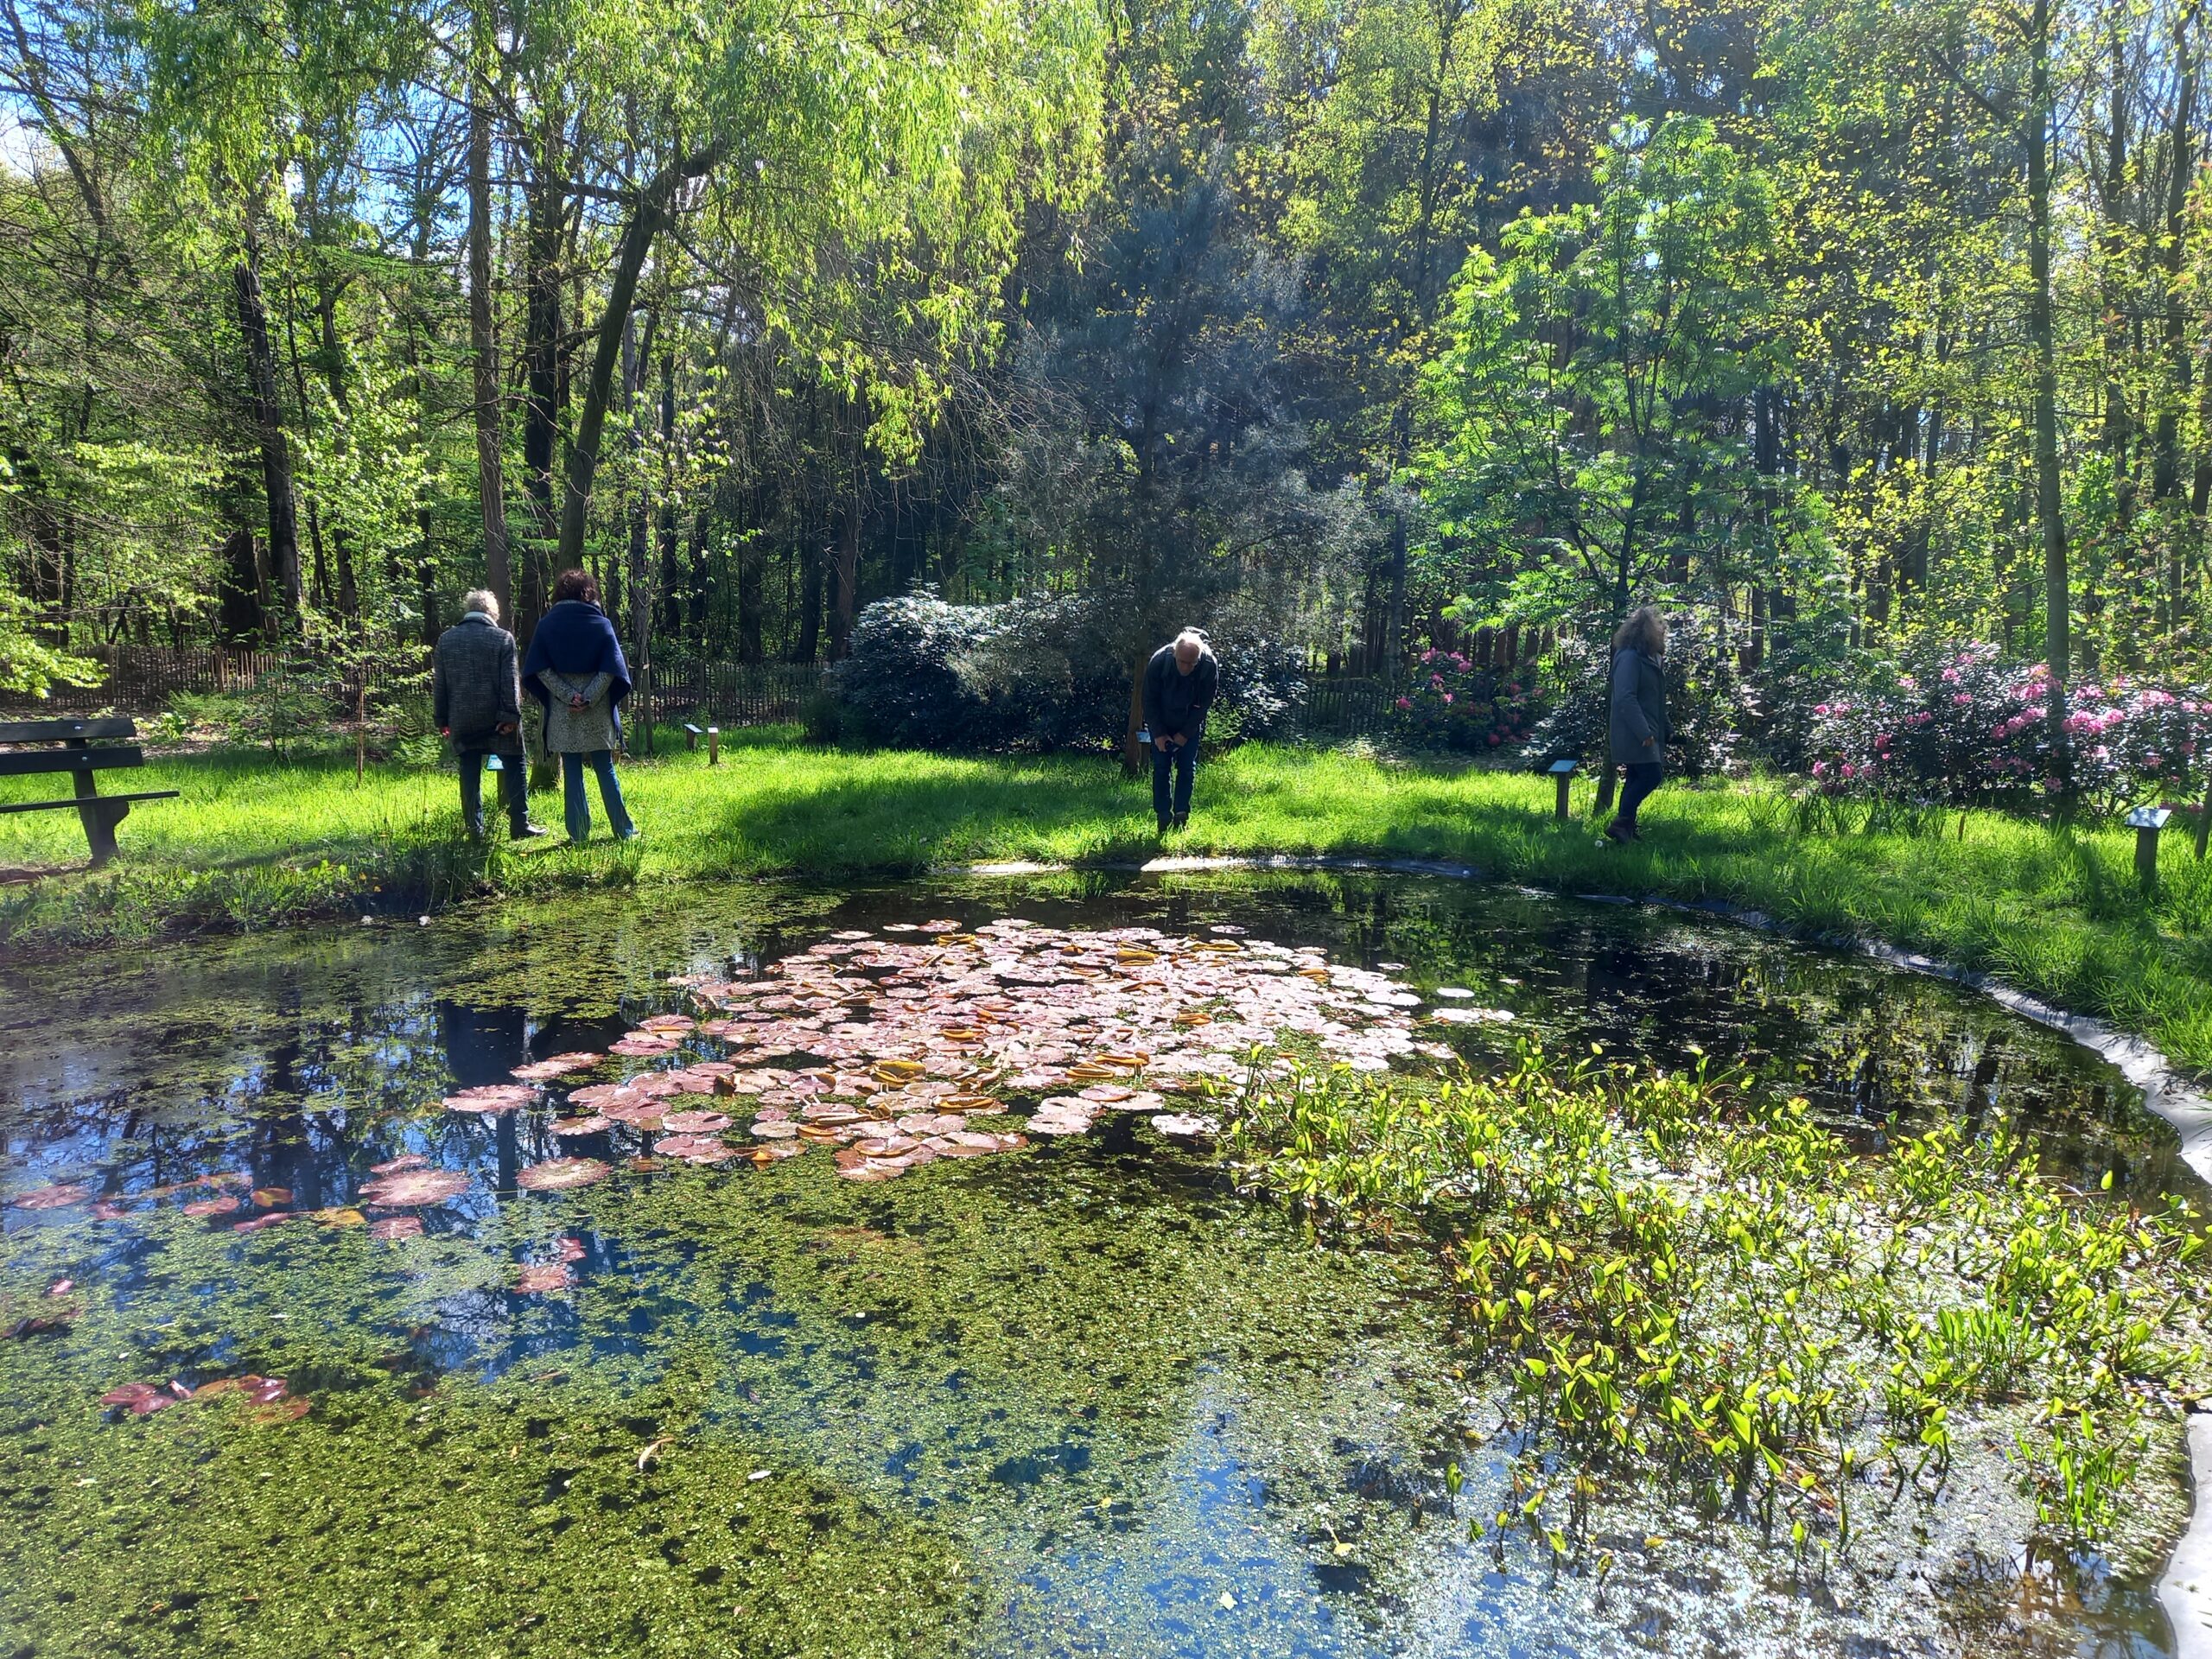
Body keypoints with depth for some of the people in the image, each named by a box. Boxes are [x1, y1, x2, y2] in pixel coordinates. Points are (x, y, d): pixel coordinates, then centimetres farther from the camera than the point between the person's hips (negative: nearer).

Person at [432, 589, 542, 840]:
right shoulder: (503, 638, -5)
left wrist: (442, 719, 13)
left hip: (462, 719, 3)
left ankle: (475, 829, 8)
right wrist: (511, 715, -11)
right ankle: (520, 825, 3)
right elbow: (510, 682, -11)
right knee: (514, 768, 5)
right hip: (497, 719, -3)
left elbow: (439, 683, 9)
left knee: (470, 773, 8)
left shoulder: (446, 639, 7)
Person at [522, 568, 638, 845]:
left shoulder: (546, 625, 1)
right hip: (597, 712, 0)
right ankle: (623, 829, 11)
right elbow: (610, 669, -9)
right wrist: (588, 699, -10)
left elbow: (539, 670, -6)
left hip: (562, 713, 0)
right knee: (605, 770, 8)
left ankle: (578, 834, 7)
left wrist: (569, 696, -9)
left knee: (571, 773, 5)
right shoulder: (601, 624, -1)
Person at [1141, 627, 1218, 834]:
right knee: (1161, 768, -5)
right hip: (1161, 724, -1)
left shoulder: (1210, 666, -26)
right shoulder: (1158, 661, -28)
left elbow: (1204, 704, -14)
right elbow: (1150, 701, -16)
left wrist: (1186, 734, -15)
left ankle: (1181, 815, 4)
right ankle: (1163, 817, -1)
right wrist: (1158, 734, -16)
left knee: (1187, 769, -2)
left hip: (1190, 725, 1)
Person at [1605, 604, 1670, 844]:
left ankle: (1627, 827, 16)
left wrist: (1665, 729, 20)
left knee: (1637, 779, 11)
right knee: (1650, 776, -14)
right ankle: (1620, 824, -11)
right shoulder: (1629, 658, -16)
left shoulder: (1648, 658, 16)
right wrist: (1643, 732, -26)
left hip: (1645, 732, 10)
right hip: (1634, 733, -10)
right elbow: (1625, 698, -23)